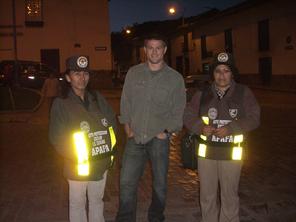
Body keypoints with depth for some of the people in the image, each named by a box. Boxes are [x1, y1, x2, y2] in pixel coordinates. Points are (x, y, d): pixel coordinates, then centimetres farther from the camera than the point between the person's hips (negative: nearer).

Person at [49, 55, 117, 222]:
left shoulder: (97, 98, 3)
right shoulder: (61, 104, -10)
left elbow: (112, 122, 8)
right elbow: (57, 138, -12)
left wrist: (110, 149, -1)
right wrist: (76, 157, -17)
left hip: (102, 163, 4)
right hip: (78, 166, -4)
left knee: (97, 201, 21)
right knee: (78, 204, 13)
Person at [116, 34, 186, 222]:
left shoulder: (175, 78, -1)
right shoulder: (133, 73, 5)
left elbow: (179, 111, 2)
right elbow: (125, 102, 9)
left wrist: (167, 131, -5)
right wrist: (127, 127, 2)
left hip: (159, 139, -1)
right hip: (135, 138, 1)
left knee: (160, 184, 10)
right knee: (127, 183, 1)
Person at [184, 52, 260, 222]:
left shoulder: (244, 93, 0)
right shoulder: (203, 94, 6)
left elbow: (254, 118, -5)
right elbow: (188, 115, 4)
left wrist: (230, 128, -19)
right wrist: (200, 127, -16)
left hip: (231, 153, -2)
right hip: (206, 152, 2)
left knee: (229, 195, 7)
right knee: (207, 195, 13)